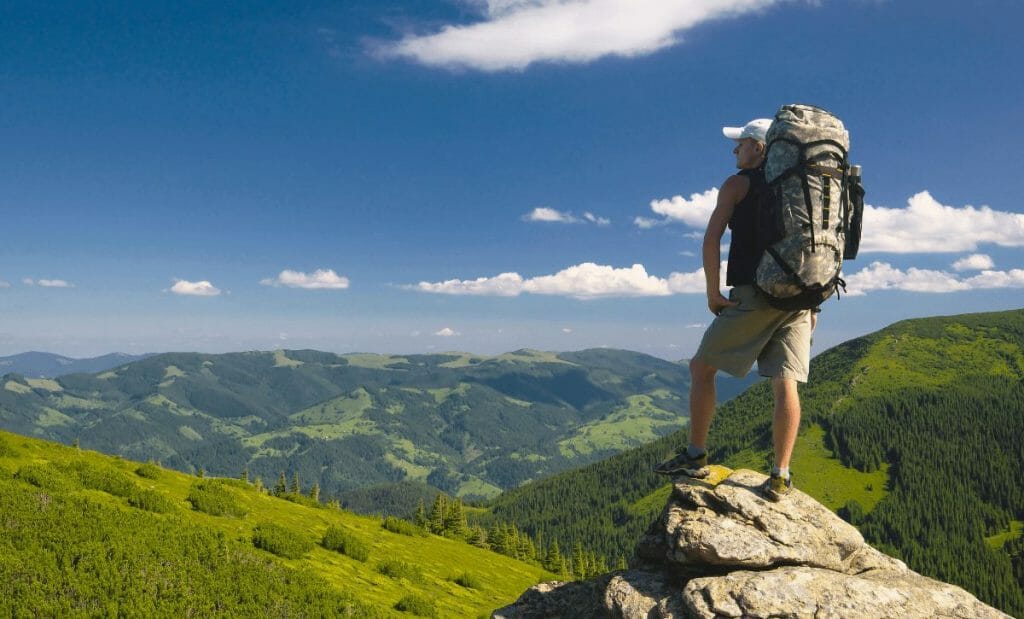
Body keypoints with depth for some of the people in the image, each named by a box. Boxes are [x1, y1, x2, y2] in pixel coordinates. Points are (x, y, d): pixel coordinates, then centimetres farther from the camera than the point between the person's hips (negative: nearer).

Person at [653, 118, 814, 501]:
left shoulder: (738, 184, 4)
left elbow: (712, 238, -7)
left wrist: (713, 293, -5)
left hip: (754, 294, -5)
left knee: (702, 367, 6)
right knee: (785, 384, 2)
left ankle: (695, 456, 6)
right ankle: (781, 476, 0)